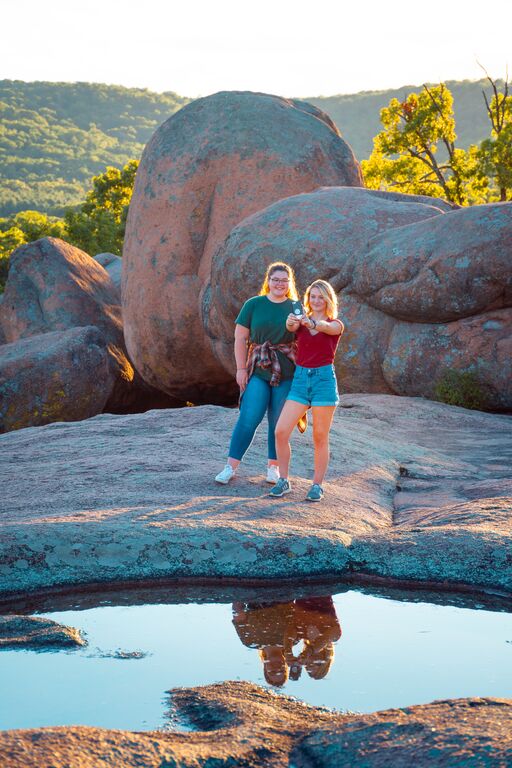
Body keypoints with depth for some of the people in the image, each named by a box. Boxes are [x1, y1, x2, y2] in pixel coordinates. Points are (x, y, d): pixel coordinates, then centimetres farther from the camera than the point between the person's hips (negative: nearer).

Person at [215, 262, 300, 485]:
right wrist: (241, 368, -2)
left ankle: (273, 466, 20)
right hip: (258, 370, -1)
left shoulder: (296, 308, 4)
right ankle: (231, 466, 3)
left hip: (286, 372, 1)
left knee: (278, 422, 6)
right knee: (248, 418, -6)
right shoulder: (254, 304, 2)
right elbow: (240, 338, 3)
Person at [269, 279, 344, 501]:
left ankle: (317, 485, 11)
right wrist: (291, 323, -39)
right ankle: (283, 481, 6)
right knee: (280, 431, -6)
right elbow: (291, 327, -14)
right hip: (300, 378, 3)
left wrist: (311, 323, -44)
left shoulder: (336, 325, 3)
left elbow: (325, 327, -22)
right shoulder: (301, 321, 10)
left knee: (320, 437, 0)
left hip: (324, 379, -3)